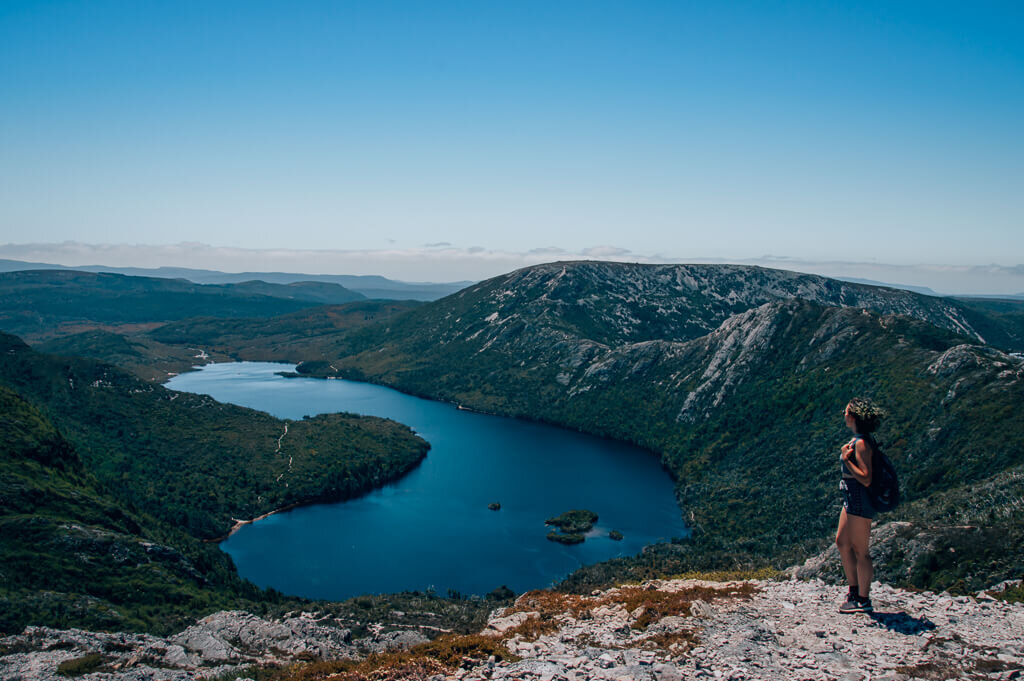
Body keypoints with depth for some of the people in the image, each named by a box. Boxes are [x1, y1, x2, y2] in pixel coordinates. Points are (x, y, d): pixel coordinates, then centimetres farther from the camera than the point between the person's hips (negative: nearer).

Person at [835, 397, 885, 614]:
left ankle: (863, 600, 13)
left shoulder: (861, 443, -20)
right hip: (851, 498, 11)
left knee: (859, 551, 1)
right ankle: (854, 591, 29)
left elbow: (866, 479, -25)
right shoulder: (858, 439, 10)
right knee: (842, 542, 18)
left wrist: (846, 459, -22)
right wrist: (846, 454, 10)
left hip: (860, 500, -11)